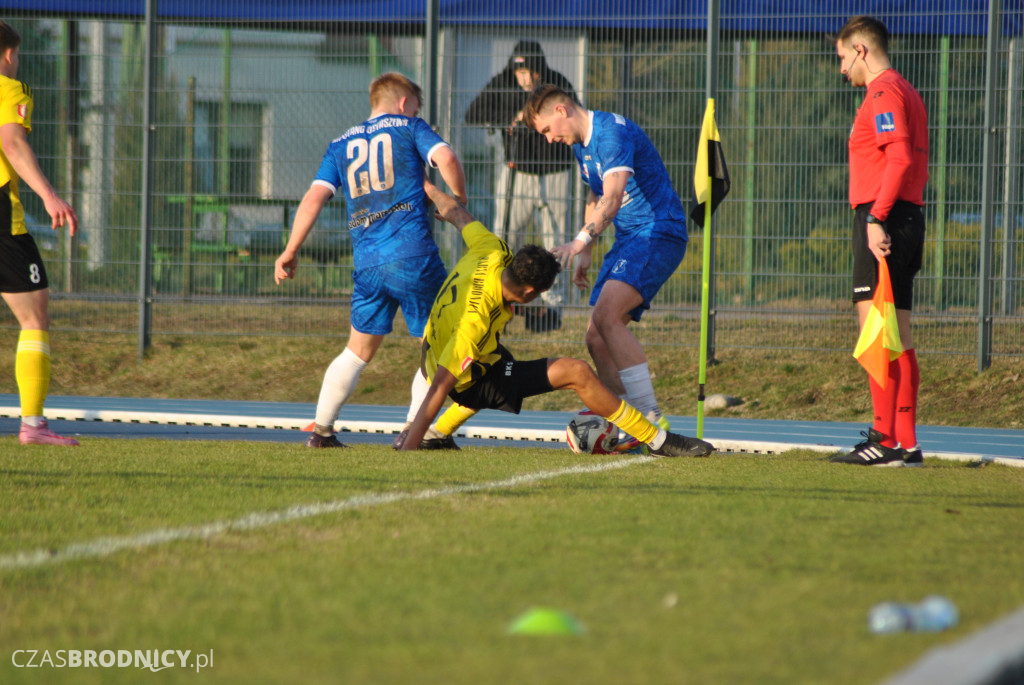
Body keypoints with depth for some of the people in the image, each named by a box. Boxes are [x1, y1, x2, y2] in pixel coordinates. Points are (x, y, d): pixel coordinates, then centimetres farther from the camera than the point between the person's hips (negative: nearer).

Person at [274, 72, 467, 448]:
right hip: (413, 254, -4)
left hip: (366, 263, 4)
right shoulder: (409, 128, 10)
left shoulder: (341, 145, 20)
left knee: (358, 351, 18)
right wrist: (459, 203, 6)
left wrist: (290, 251, 12)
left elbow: (314, 197, 10)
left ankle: (321, 429, 15)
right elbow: (445, 157, -9)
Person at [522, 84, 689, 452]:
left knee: (606, 315, -27)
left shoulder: (613, 132, -18)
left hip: (658, 232, -10)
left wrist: (581, 241, -45)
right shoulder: (582, 144, 14)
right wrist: (586, 253, 25)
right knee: (596, 338, 0)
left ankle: (651, 418, -27)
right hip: (628, 239, 10)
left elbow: (612, 198, -32)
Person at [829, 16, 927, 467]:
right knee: (897, 338, 9)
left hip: (882, 221, -10)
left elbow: (899, 158, -21)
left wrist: (876, 218, -24)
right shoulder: (905, 92, 21)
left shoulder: (884, 93, -9)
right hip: (905, 218, 10)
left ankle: (885, 438, -15)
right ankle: (905, 443, 10)